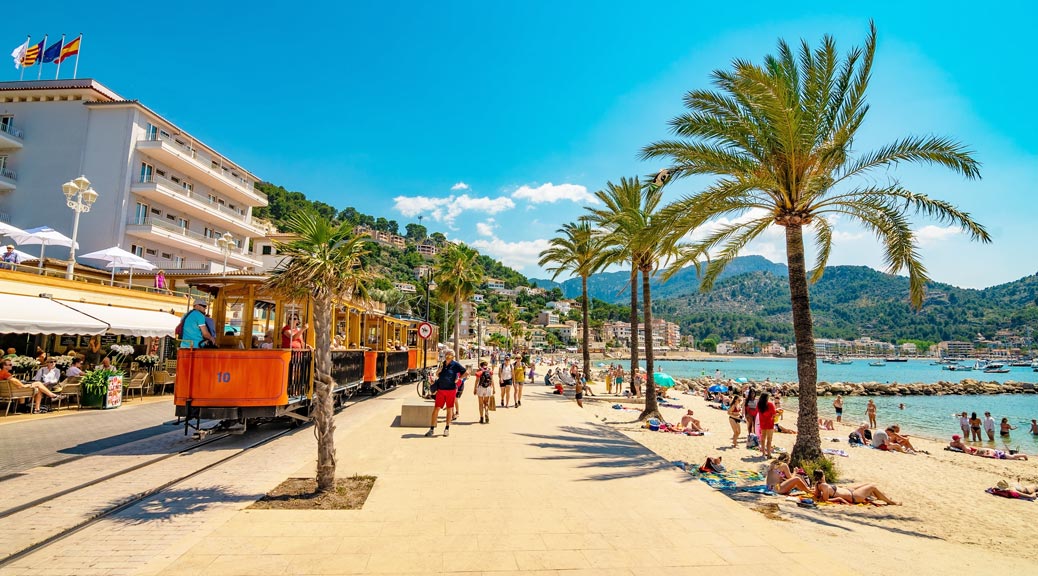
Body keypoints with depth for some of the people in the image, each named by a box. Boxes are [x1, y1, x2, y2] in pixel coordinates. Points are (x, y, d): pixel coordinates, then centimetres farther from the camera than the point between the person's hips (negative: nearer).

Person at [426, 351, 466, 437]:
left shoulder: (456, 364, -4)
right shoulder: (442, 364, 10)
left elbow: (466, 372, -3)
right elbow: (437, 375, 19)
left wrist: (458, 379, -6)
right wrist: (439, 370, 0)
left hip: (451, 390, -3)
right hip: (441, 390, 3)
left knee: (449, 409, 8)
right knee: (436, 408, 0)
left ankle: (447, 429, 20)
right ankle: (432, 429, 6)